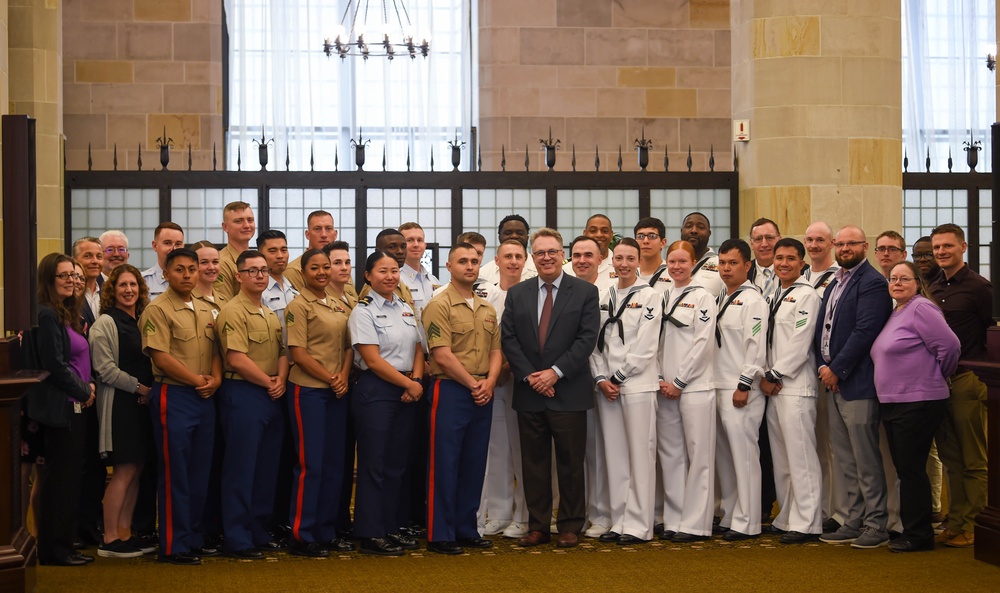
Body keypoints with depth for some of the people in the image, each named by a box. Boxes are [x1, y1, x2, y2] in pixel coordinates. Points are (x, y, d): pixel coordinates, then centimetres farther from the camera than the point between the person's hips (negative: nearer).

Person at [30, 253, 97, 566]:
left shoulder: (67, 314, 16)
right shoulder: (47, 315, -13)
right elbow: (54, 365, -19)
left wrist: (88, 385, 4)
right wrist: (83, 391, -9)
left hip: (74, 404, 9)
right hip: (61, 405, -9)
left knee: (68, 476, 11)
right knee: (60, 477, -3)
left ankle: (63, 545, 18)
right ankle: (54, 549, 4)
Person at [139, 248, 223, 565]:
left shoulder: (206, 310, 14)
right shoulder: (157, 310, -8)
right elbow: (161, 357, -15)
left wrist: (215, 378, -3)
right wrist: (197, 379, -12)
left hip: (205, 397, 7)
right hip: (173, 396, -7)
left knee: (200, 471, 11)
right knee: (175, 473, -2)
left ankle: (194, 538, 21)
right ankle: (173, 545, 4)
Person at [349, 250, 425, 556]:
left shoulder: (405, 309, 13)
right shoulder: (363, 311, -7)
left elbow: (417, 349, 13)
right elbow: (373, 360, -13)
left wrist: (417, 381, -6)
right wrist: (408, 383, -11)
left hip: (406, 392, 6)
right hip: (375, 390, -6)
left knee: (397, 462, 10)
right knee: (373, 463, -2)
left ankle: (391, 528, 18)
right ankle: (370, 534, 4)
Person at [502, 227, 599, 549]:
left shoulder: (585, 291, 2)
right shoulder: (516, 294, 10)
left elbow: (587, 338, -6)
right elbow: (509, 339, 4)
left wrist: (555, 372, -13)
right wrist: (528, 376, -8)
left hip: (569, 393, -3)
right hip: (529, 392, 3)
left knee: (570, 462, 3)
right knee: (533, 462, 7)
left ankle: (570, 526, 13)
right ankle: (537, 526, 14)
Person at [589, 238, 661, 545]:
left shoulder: (649, 297, -2)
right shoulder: (604, 297, 13)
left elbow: (645, 347, -8)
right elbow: (596, 342, 11)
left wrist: (617, 378, -9)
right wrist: (601, 378, -2)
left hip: (637, 384, -5)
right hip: (607, 387, 5)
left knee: (640, 455, -3)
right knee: (614, 456, 7)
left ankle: (638, 525, 1)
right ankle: (619, 521, 14)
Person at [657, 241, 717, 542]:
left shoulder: (703, 298, -2)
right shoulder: (661, 297, 14)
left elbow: (702, 344, -9)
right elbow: (656, 341, 13)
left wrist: (679, 382, -11)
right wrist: (660, 378, 0)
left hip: (695, 387, -6)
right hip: (666, 388, 6)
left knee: (699, 455, -3)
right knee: (670, 455, 8)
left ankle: (696, 524, 0)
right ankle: (674, 520, 15)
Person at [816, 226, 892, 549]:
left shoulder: (872, 283, -10)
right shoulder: (834, 283, 17)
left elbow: (865, 332, -18)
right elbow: (822, 327, 17)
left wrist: (837, 370, -15)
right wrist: (823, 366, 2)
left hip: (858, 383, -9)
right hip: (834, 381, 9)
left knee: (866, 460, -4)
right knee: (846, 460, 13)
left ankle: (876, 525, 3)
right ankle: (855, 521, 21)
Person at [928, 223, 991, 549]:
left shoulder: (978, 287, -6)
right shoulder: (933, 289, 13)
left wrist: (978, 369, -12)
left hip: (967, 380, -7)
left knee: (974, 461, -1)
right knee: (951, 458, 11)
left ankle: (973, 527, 3)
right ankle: (955, 523, 16)